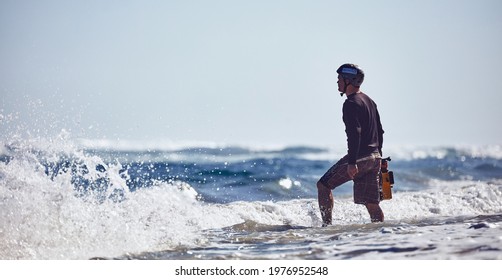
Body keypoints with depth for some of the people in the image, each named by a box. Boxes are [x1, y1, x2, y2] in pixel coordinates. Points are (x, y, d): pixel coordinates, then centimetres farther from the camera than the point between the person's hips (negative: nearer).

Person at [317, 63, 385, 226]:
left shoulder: (351, 103, -11)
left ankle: (326, 225, -1)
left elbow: (354, 134, -21)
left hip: (359, 157, -9)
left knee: (324, 185, 2)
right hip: (374, 157, 9)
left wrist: (352, 162, -25)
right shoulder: (369, 101, 18)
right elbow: (379, 131, 23)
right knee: (371, 203, 8)